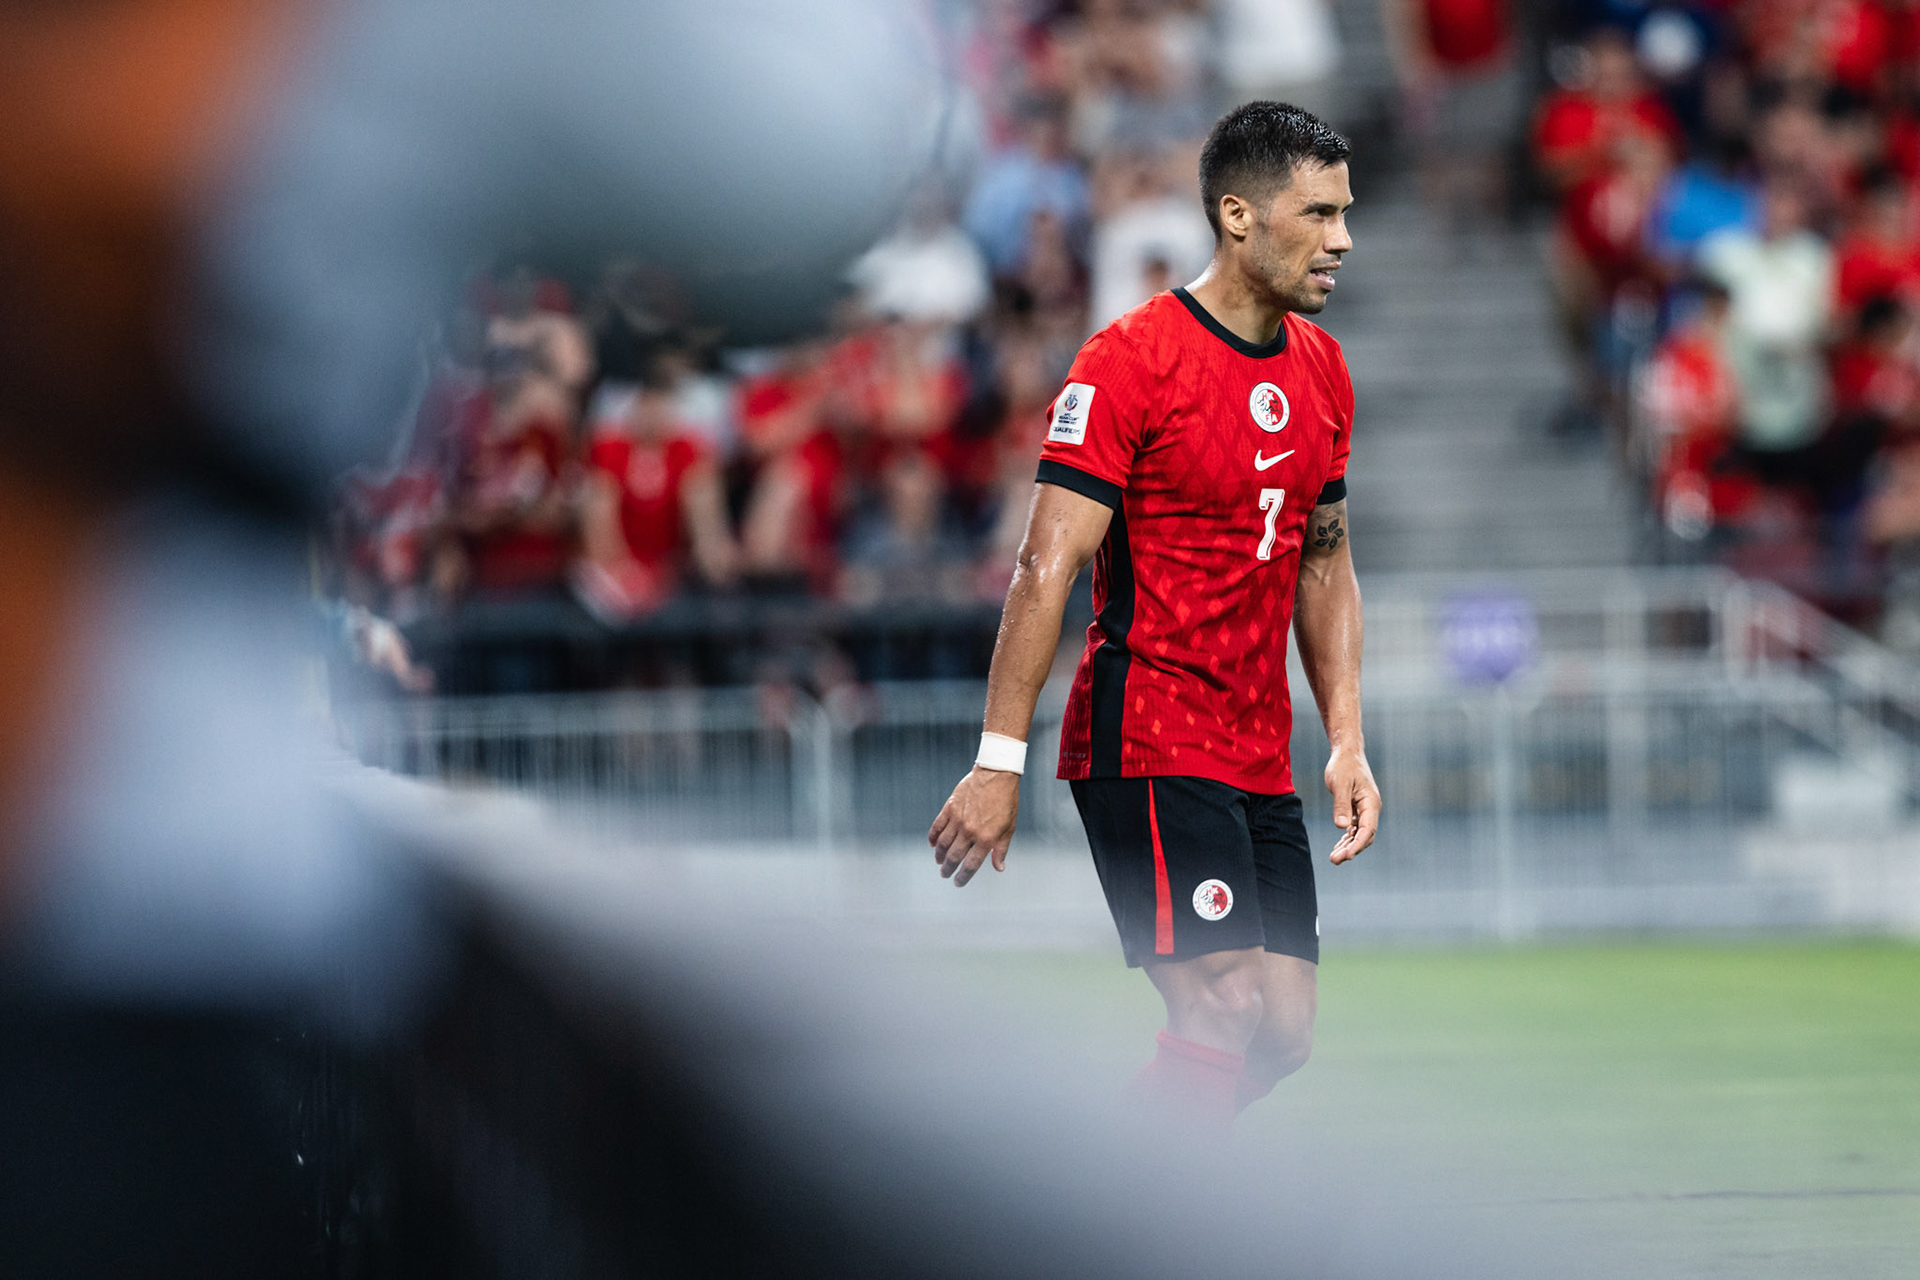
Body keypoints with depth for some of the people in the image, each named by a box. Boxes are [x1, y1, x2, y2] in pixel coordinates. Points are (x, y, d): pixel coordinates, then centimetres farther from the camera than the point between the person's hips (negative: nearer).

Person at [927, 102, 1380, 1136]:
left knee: (1282, 1033, 2)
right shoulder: (1131, 361, -12)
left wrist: (1346, 742, 10)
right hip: (1146, 743, -8)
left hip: (1261, 760, 8)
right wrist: (999, 762, -19)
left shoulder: (1321, 371, 12)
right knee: (1228, 1013, -17)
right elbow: (1047, 568, -15)